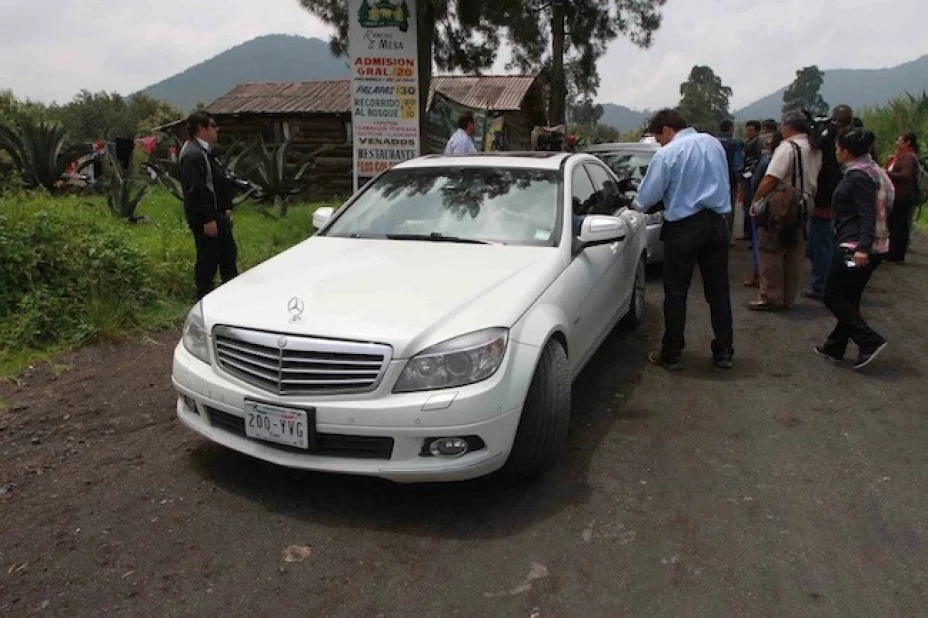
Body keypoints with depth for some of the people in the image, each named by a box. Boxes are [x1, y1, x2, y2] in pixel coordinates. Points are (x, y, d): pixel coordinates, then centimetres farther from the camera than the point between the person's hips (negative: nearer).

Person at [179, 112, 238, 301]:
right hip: (205, 219, -11)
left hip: (217, 214, 11)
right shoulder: (192, 155, -20)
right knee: (208, 259, -1)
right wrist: (207, 220, -25)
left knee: (228, 254, 18)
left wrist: (226, 209, 18)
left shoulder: (205, 152, 15)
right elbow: (195, 191, -25)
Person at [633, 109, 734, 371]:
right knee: (718, 290, 10)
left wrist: (637, 205, 15)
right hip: (718, 223, 6)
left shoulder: (667, 154, -10)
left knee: (676, 293, 4)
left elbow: (648, 194, -6)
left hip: (684, 227, -5)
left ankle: (671, 355, 11)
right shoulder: (714, 143, 8)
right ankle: (724, 352, 18)